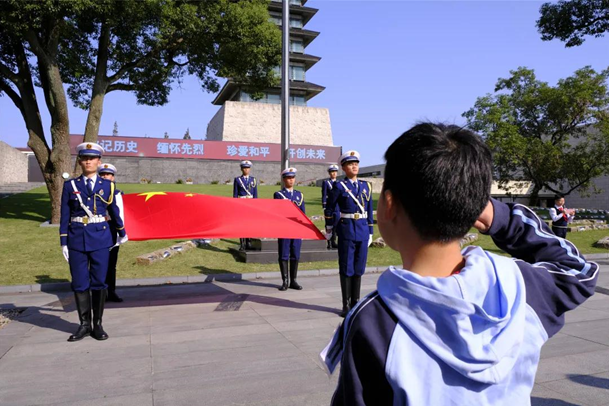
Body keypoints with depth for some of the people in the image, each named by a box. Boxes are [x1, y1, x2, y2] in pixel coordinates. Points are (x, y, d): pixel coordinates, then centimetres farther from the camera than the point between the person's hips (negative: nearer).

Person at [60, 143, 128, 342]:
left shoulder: (107, 185, 5)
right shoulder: (70, 185, 4)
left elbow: (114, 211, 16)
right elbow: (65, 216, 4)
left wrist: (122, 233, 24)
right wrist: (63, 242, 1)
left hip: (100, 238, 0)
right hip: (77, 239, 0)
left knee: (99, 282, 3)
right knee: (80, 284, 5)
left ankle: (98, 325, 15)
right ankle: (84, 325, 17)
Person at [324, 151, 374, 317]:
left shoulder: (366, 186, 10)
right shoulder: (339, 186, -3)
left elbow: (369, 211, 12)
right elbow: (329, 208, 4)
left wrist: (370, 232, 11)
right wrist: (329, 229, 9)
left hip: (363, 231, 4)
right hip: (347, 231, -4)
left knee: (359, 268, 10)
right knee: (346, 269, 2)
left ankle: (355, 302, 22)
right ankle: (346, 305, 11)